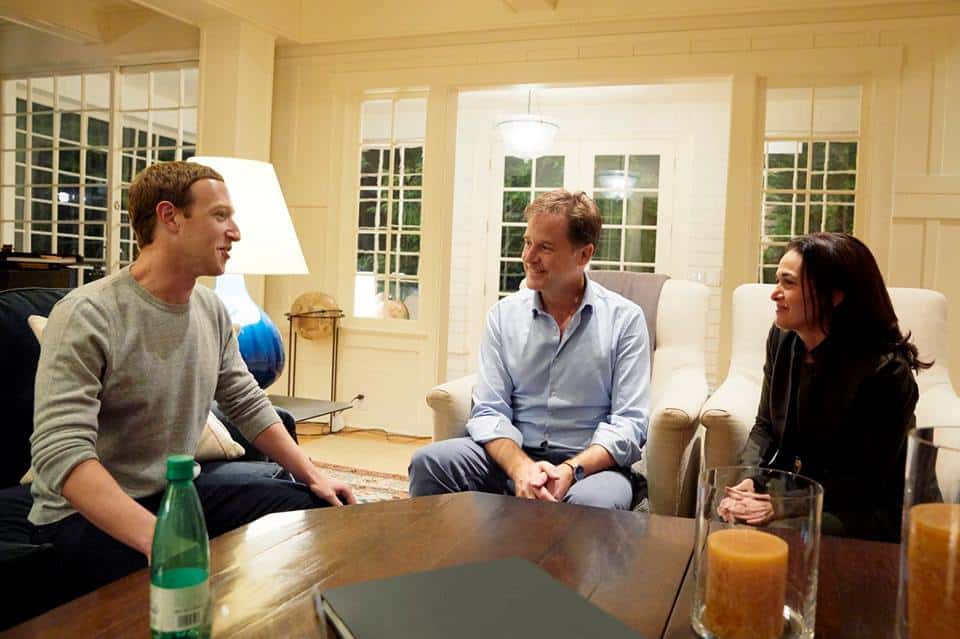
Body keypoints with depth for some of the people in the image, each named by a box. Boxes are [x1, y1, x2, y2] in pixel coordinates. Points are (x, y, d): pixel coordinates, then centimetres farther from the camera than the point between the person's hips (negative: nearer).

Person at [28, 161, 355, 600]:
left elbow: (248, 404, 12)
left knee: (319, 508, 2)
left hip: (179, 490, 7)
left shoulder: (211, 310, 2)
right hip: (84, 514, -7)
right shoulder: (87, 316, -21)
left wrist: (311, 475, 1)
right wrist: (159, 538, -42)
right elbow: (61, 451, -30)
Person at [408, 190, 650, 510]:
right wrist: (521, 467, -19)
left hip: (591, 462, -3)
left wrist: (571, 470, -22)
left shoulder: (626, 318, 0)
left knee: (595, 499, -38)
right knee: (428, 461, -23)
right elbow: (488, 411, 1)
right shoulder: (504, 314, 7)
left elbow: (629, 422, -5)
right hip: (512, 454, 3)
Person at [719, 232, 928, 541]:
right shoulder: (782, 338, -1)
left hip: (862, 512, -5)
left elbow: (866, 482, -15)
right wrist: (748, 482, -14)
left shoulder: (886, 370, -20)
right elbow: (766, 427, 5)